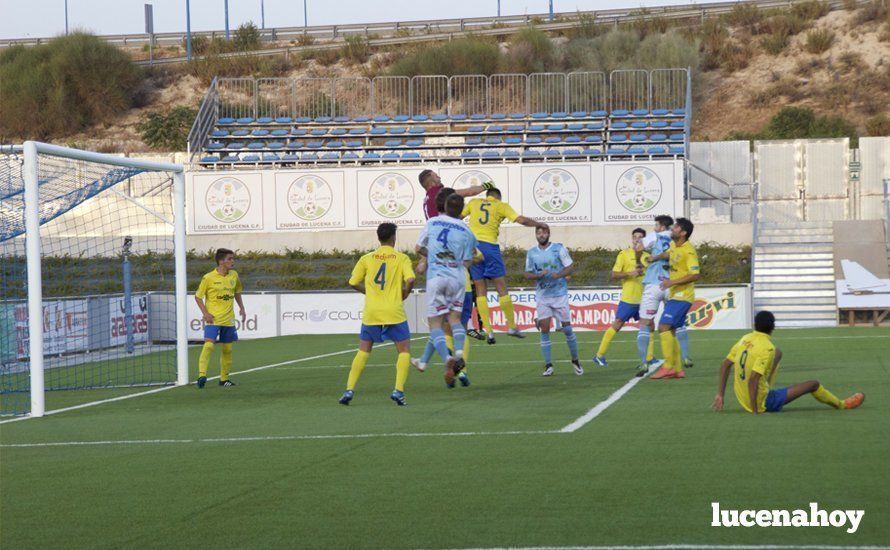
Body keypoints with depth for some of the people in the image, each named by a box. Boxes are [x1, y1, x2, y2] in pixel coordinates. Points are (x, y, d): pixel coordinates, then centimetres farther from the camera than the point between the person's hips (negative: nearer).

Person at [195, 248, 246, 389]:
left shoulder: (234, 275, 6)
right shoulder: (208, 278, -9)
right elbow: (198, 296, -3)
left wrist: (242, 308, 13)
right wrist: (205, 313, -14)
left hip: (228, 319, 5)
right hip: (212, 319, -5)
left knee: (227, 349, 9)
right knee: (209, 345, -20)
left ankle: (224, 378, 20)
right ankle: (202, 375, -22)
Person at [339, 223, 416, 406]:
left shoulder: (366, 259, 7)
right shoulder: (402, 258, -1)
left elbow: (353, 283, 6)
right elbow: (410, 280, -14)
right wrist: (404, 295, 4)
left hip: (371, 312, 3)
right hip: (394, 312, -3)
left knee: (363, 351, 13)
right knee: (404, 350, 7)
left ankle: (349, 390, 3)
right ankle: (398, 390, -8)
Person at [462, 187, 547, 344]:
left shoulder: (474, 203, 15)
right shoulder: (501, 206, 7)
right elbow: (522, 220, 0)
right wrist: (539, 224, 14)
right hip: (490, 246, -2)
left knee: (480, 291, 5)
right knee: (502, 288, 6)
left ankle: (488, 331, -2)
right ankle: (511, 326, 9)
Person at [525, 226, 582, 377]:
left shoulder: (559, 249, -2)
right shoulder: (531, 253, 6)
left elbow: (571, 267, -3)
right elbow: (527, 274, 9)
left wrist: (559, 275, -21)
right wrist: (539, 275, -12)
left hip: (560, 294, -2)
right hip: (542, 296, 2)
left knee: (567, 328, 1)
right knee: (544, 329, -5)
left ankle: (575, 361, 18)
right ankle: (548, 365, 0)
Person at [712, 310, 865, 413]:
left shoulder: (745, 339, -1)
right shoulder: (767, 348, -24)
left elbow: (725, 365, 1)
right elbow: (752, 379, -31)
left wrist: (720, 395, 5)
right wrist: (755, 411, -26)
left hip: (742, 399, 8)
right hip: (764, 403, -8)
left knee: (778, 353, 25)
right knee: (813, 384, 8)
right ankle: (841, 404, 33)